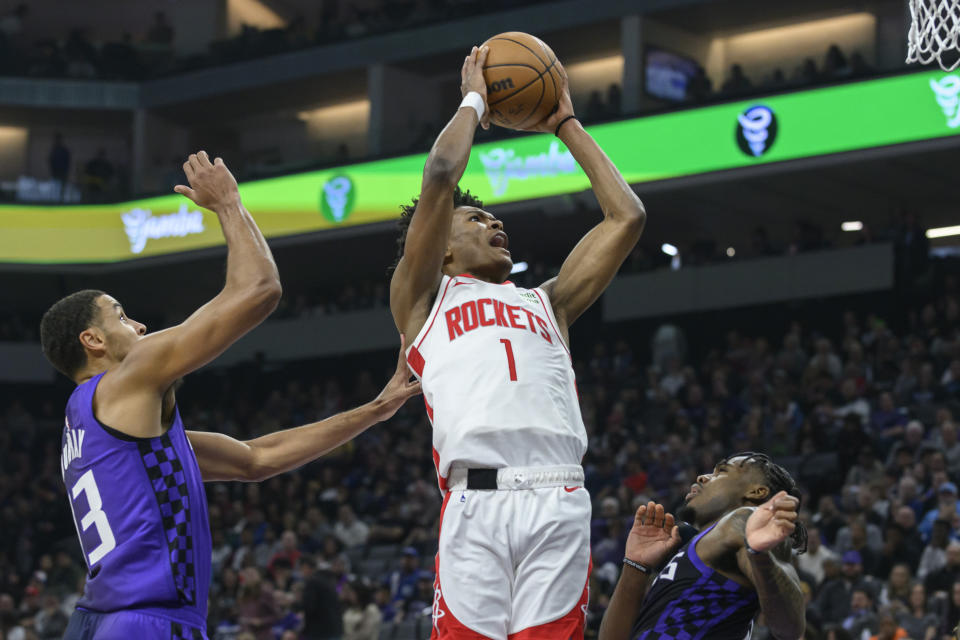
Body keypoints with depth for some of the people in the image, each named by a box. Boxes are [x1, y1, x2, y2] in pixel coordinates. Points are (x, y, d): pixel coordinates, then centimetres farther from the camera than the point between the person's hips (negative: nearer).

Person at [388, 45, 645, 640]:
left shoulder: (547, 302, 31)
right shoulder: (423, 296, 20)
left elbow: (627, 216, 29)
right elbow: (441, 177, 9)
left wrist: (567, 124, 36)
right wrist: (474, 100, 25)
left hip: (560, 504, 3)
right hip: (477, 501, -3)